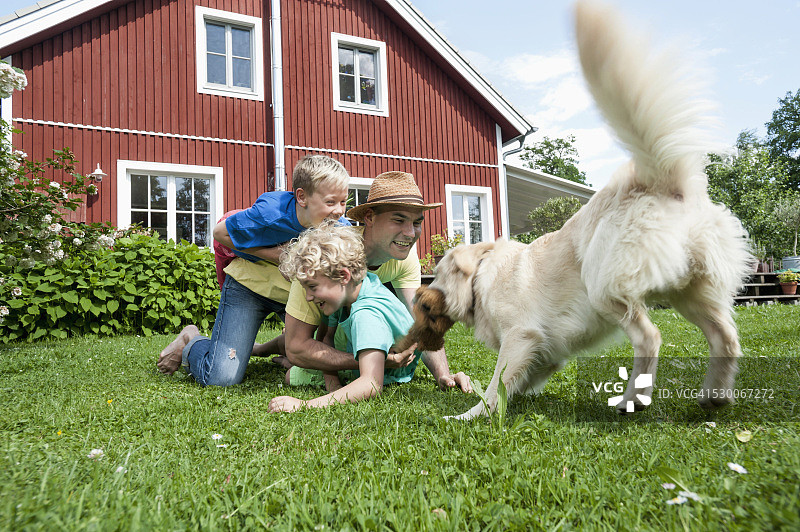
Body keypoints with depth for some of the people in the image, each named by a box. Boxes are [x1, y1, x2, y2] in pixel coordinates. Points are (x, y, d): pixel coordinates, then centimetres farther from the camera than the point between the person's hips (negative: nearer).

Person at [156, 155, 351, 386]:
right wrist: (269, 254, -23)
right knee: (221, 377, -13)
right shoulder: (270, 212, -31)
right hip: (250, 286, -4)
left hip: (296, 293, 5)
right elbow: (220, 232, -13)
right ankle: (191, 342, 21)